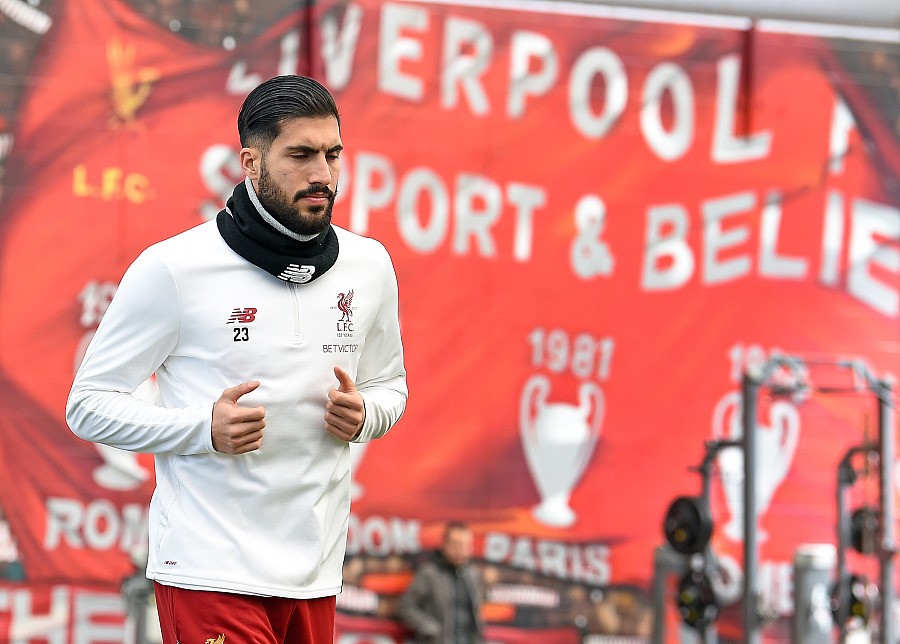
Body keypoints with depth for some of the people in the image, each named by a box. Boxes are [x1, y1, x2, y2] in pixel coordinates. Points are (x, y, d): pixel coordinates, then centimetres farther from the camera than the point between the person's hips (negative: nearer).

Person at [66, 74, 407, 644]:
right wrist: (204, 427, -19)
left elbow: (389, 385, 22)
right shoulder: (173, 269, -8)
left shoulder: (369, 265, 7)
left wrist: (362, 415, -2)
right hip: (212, 570, -5)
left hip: (316, 574, 5)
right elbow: (89, 404, -4)